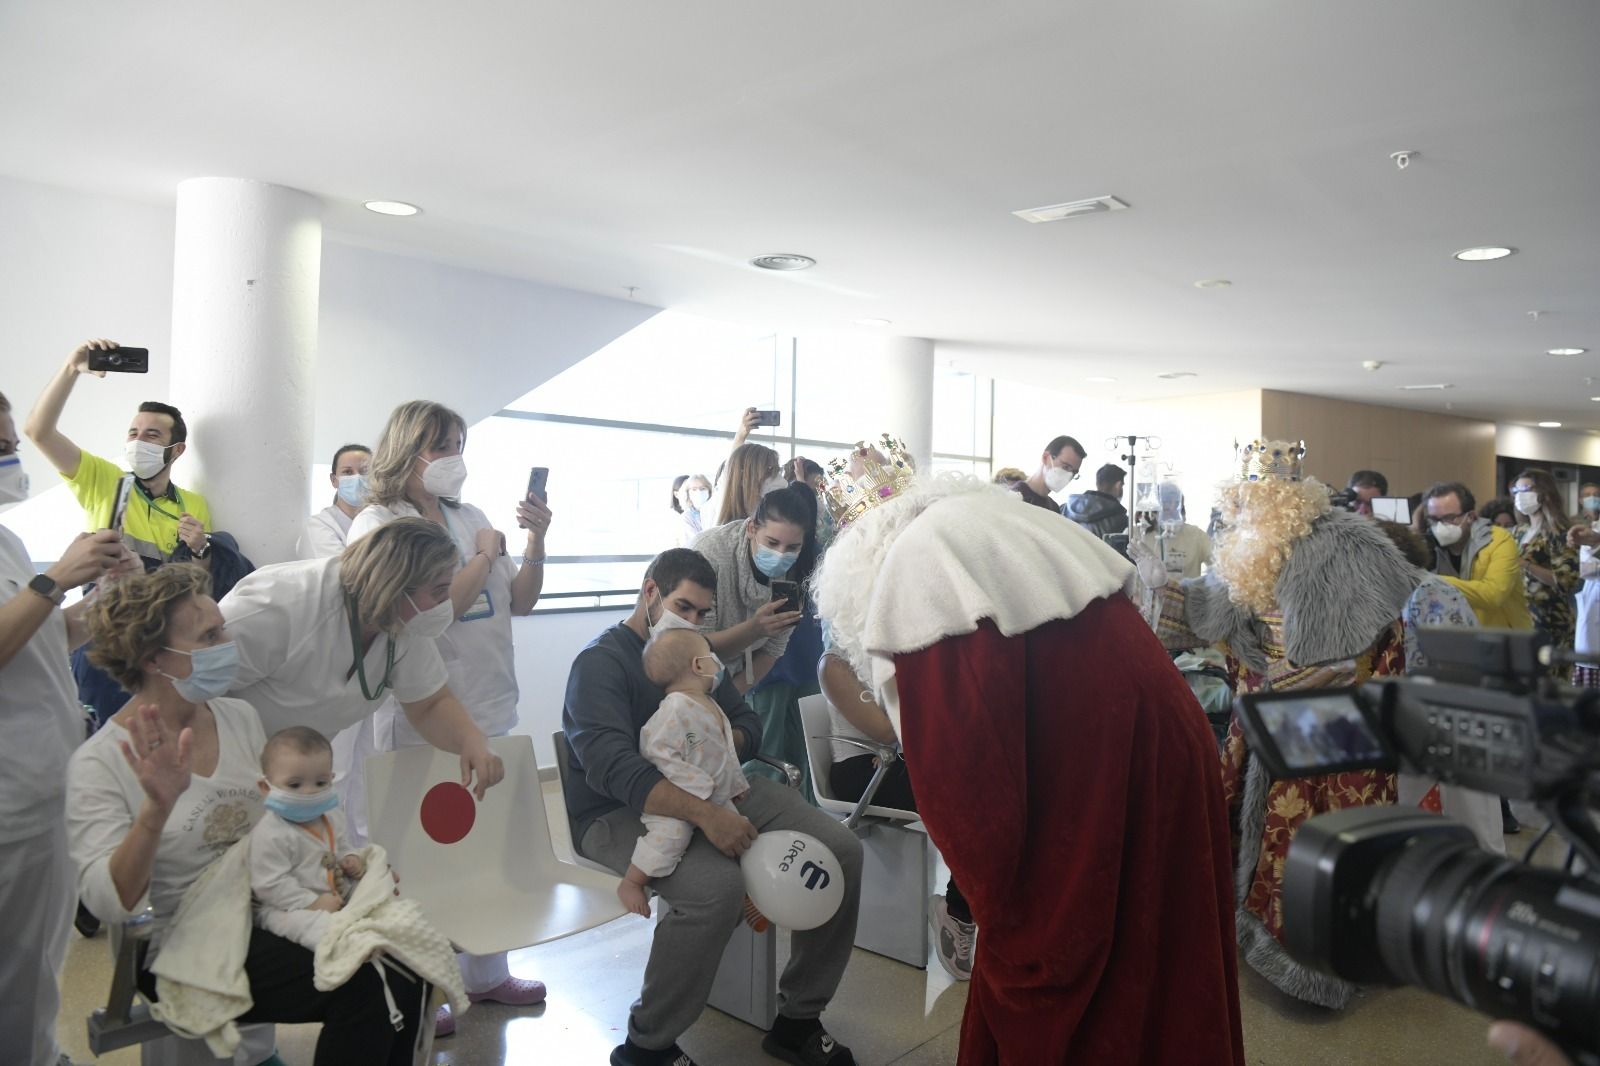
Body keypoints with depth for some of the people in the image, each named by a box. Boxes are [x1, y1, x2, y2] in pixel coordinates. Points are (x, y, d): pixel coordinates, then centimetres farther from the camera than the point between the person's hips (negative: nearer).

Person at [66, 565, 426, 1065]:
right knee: (362, 981, -25)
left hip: (271, 921, 5)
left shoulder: (240, 717, 5)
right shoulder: (99, 763, -11)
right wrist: (156, 808, -35)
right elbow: (109, 903, -19)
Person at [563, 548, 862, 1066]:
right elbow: (609, 764, -26)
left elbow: (748, 723, 16)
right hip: (623, 812, -7)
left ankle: (798, 1021, 7)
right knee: (716, 885, -37)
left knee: (842, 850, -9)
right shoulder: (602, 661, -10)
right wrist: (704, 814, -36)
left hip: (715, 787, 8)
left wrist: (726, 741, -10)